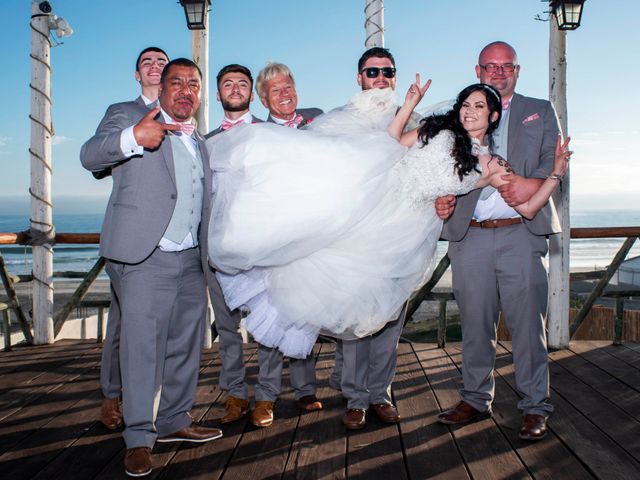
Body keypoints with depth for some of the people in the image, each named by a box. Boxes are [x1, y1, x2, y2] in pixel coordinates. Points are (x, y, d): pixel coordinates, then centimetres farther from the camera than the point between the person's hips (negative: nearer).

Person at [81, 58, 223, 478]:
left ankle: (174, 421, 25)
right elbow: (90, 155, -16)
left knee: (186, 345, 11)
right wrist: (132, 138, -36)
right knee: (142, 347, -6)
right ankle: (139, 438, 4)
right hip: (145, 258, -6)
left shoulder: (201, 142, 22)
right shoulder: (128, 115, 3)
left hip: (192, 260, 7)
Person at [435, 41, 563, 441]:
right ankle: (476, 400, 21)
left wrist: (534, 183, -16)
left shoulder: (540, 111, 15)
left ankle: (535, 407, 9)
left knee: (527, 323, -3)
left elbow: (555, 161, 4)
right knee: (475, 324, 7)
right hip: (470, 236, 2)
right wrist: (443, 198, -7)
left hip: (521, 232, -1)